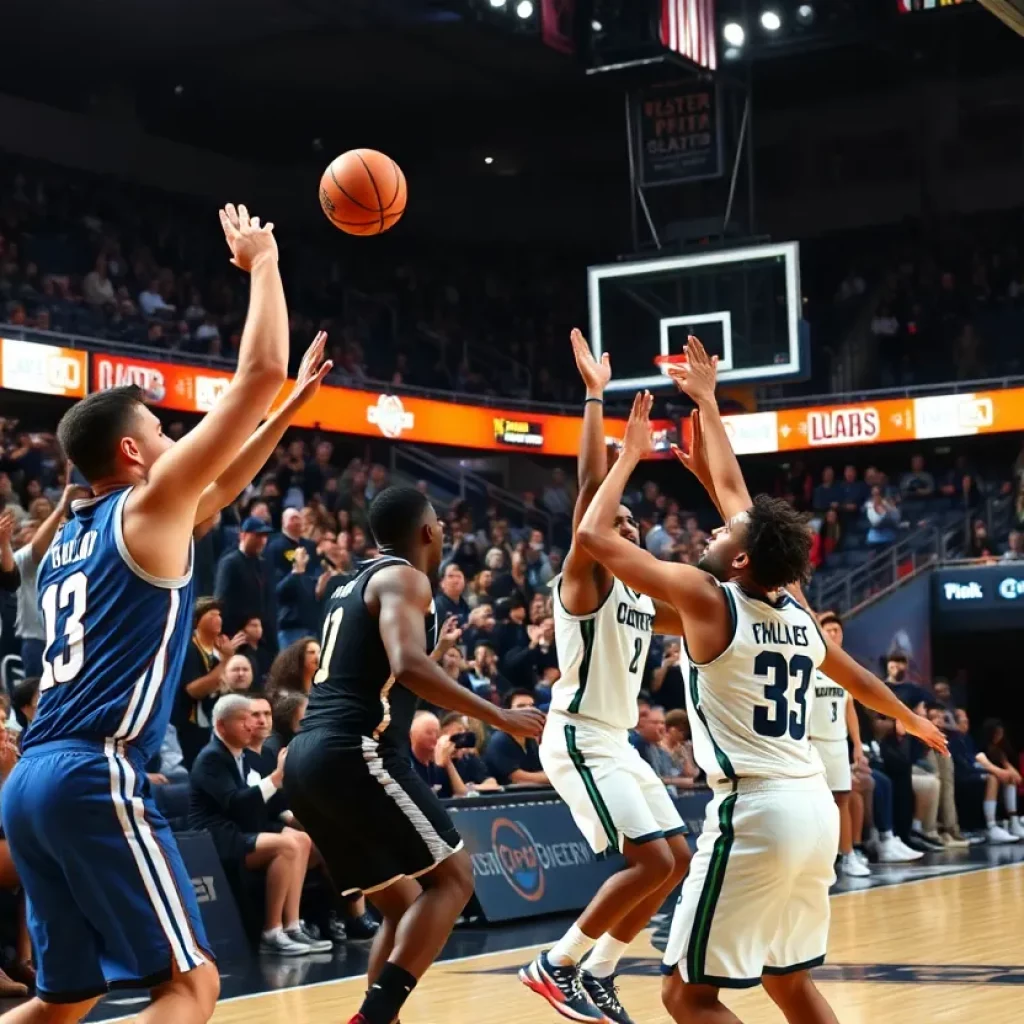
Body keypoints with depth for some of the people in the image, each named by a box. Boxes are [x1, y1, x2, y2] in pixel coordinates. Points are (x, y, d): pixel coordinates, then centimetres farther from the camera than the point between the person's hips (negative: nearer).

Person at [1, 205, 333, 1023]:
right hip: (95, 776, -9)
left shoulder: (73, 534, 21)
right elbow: (260, 370, -1)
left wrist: (295, 405, 39)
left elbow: (220, 490, 36)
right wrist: (263, 263, 13)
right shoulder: (147, 504, -1)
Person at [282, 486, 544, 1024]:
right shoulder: (403, 578, -3)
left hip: (307, 758, 9)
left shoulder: (354, 583, 24)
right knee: (452, 877, -2)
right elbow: (409, 667, -21)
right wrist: (500, 717, -18)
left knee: (403, 903, 16)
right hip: (355, 753, -9)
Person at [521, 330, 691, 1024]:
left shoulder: (642, 598, 15)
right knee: (652, 862, -16)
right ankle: (556, 966, -3)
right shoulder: (586, 580, -9)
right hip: (580, 740, -9)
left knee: (677, 861, 8)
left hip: (618, 743, 9)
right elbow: (592, 486, -20)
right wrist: (595, 396, -22)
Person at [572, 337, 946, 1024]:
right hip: (814, 807, 8)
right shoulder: (796, 609, 10)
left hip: (756, 811, -8)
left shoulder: (706, 598, -8)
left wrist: (631, 453, 6)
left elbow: (594, 535, -5)